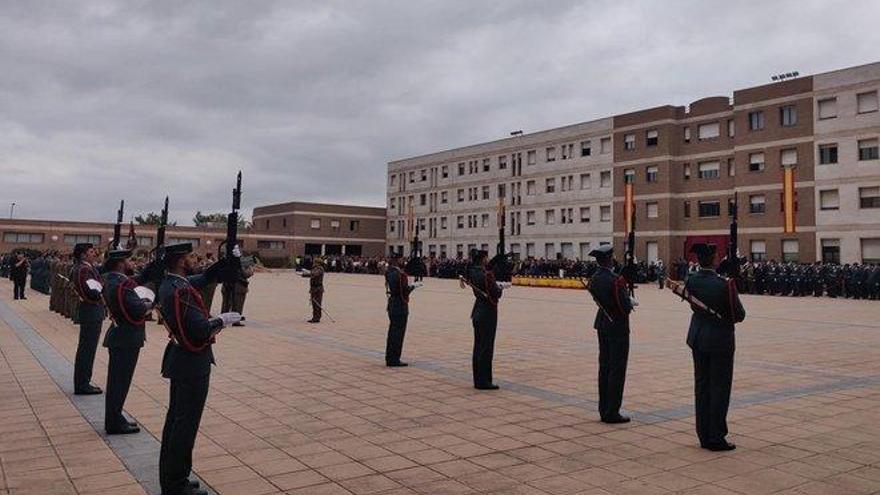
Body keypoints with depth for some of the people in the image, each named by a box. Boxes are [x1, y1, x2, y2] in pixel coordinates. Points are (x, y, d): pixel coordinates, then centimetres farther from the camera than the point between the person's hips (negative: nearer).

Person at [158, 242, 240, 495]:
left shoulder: (169, 283, 5)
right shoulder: (181, 291, -25)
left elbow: (204, 278, 16)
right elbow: (201, 330, -28)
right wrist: (222, 320, -11)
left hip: (180, 360, 10)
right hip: (193, 364, -10)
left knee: (174, 419, 17)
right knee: (186, 424, 0)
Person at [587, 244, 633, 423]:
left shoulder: (594, 278, 3)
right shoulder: (615, 280, -22)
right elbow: (626, 307, -20)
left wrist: (627, 302, 11)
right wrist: (630, 302, 2)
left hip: (602, 326, 8)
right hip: (618, 327, -8)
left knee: (604, 367, 13)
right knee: (617, 370, 0)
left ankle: (604, 410, 20)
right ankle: (612, 413, 4)